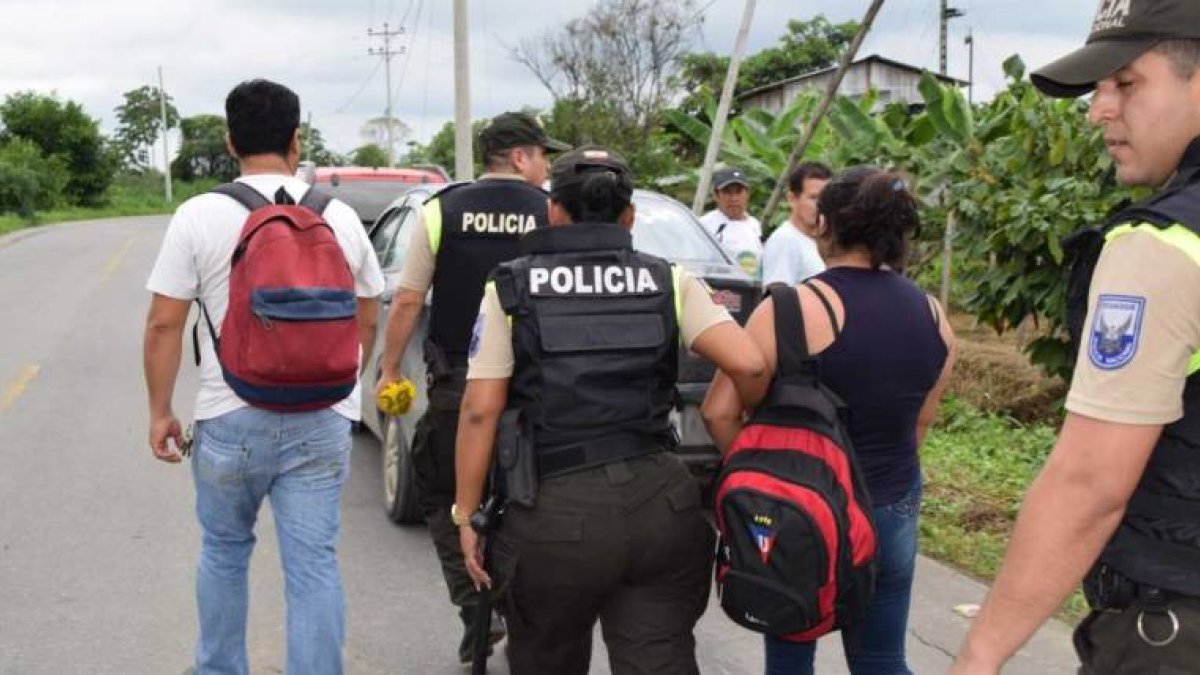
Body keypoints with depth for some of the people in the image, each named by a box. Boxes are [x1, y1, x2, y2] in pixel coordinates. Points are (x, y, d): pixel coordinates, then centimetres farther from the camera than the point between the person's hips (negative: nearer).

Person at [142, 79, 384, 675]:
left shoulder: (199, 216, -7)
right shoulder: (340, 217, 2)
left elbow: (164, 324, -6)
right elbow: (365, 323, 10)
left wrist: (160, 410, 4)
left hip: (231, 419, -1)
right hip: (322, 421, 1)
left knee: (223, 553, 20)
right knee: (314, 565, 5)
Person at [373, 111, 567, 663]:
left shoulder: (442, 210, 0)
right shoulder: (553, 215, -1)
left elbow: (406, 302, -1)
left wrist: (390, 370, 8)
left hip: (455, 383, 0)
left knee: (442, 496, 15)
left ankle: (477, 610, 3)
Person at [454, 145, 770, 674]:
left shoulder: (510, 289, 2)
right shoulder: (669, 282, 5)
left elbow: (480, 411, -3)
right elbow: (748, 364, -6)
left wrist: (466, 513, 4)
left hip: (555, 512, -1)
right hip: (662, 502, 1)